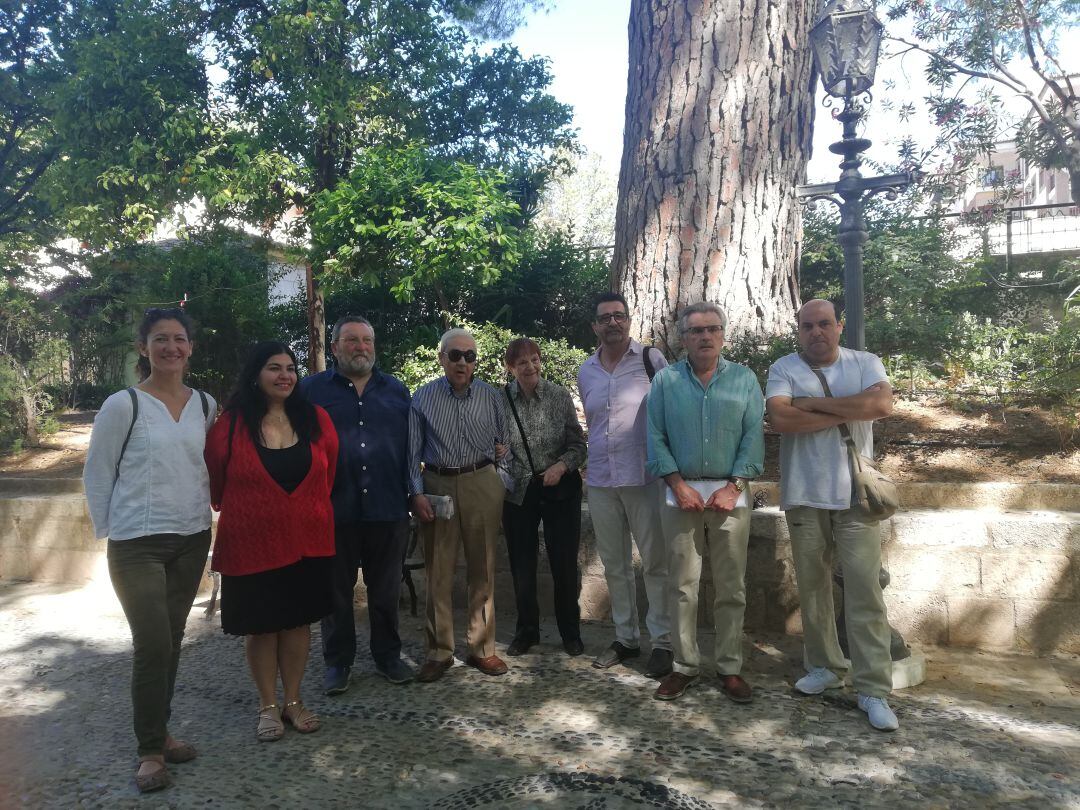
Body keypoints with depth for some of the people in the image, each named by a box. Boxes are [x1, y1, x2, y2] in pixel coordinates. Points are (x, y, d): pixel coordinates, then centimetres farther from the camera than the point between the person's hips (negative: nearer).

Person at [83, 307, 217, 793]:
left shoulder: (206, 406, 4)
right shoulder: (123, 405, -8)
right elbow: (96, 473, -2)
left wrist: (204, 510, 9)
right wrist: (109, 531, -2)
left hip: (192, 539, 4)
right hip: (137, 543, -4)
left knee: (171, 641, 13)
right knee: (152, 644, -6)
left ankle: (160, 731, 29)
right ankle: (150, 750, 10)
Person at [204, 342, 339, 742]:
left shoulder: (316, 419, -2)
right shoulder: (231, 424, -9)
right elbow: (215, 483, 3)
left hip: (308, 541, 2)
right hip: (251, 544, -2)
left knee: (298, 620, 13)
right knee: (260, 625, 10)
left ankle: (293, 701, 28)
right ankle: (268, 705, 27)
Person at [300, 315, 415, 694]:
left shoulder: (396, 390, 11)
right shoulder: (312, 390, 3)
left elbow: (410, 446, 12)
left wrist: (414, 493, 6)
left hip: (388, 507, 2)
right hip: (334, 508, -2)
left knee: (386, 589, 13)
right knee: (336, 590, 10)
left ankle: (388, 655, 27)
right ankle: (338, 661, 24)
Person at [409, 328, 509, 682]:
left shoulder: (490, 396, 4)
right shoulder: (423, 398, 1)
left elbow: (504, 439, 16)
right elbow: (413, 451, 1)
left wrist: (502, 449, -5)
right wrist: (417, 493, -6)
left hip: (482, 485, 1)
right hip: (437, 485, -1)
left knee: (482, 570, 8)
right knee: (438, 572, 4)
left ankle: (481, 649, 20)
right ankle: (439, 652, 16)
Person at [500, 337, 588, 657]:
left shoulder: (560, 396, -5)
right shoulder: (500, 400, -4)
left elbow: (578, 444, -1)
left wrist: (561, 465, -17)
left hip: (560, 490, -1)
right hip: (518, 493, 1)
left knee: (565, 564, 7)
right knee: (521, 566, 11)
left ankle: (570, 633, 26)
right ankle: (526, 631, 31)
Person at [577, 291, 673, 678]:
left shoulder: (651, 359, -3)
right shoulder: (585, 372, 11)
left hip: (645, 477, -5)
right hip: (600, 481, 5)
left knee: (656, 562, 1)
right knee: (614, 564, 13)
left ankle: (662, 641, 12)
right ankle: (625, 637, 25)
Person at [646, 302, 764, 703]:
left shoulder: (744, 378, 5)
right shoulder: (665, 380, 5)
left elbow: (754, 436, 0)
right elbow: (655, 437, 1)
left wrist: (733, 487, -9)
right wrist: (679, 485, -8)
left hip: (730, 493, 0)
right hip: (682, 492, 0)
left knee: (731, 587, 6)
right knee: (683, 586, 5)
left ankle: (730, 667, 17)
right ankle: (684, 665, 16)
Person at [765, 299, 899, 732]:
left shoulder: (866, 363, 4)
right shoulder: (784, 368, 2)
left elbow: (881, 405, -16)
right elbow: (780, 418, -16)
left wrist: (814, 403, -12)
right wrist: (846, 412, -11)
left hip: (855, 496, -1)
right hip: (803, 496, 1)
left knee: (865, 592, -2)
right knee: (813, 586, 11)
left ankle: (874, 689, 6)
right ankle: (825, 667, 27)